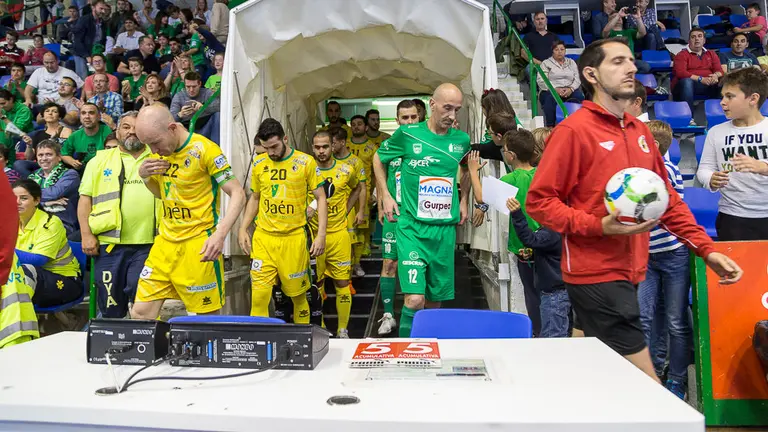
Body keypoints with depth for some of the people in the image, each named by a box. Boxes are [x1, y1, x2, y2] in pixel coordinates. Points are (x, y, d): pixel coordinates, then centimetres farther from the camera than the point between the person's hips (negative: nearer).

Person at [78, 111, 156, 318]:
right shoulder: (100, 160, 12)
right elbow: (85, 198, 9)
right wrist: (86, 235, -1)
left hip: (147, 245, -1)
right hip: (109, 244, 2)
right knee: (110, 307, 10)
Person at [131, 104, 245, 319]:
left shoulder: (204, 150, -14)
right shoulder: (160, 150, 7)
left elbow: (237, 194, -14)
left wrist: (220, 234, -27)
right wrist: (144, 176, 0)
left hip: (197, 243, -6)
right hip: (165, 241, 7)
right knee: (140, 313, 6)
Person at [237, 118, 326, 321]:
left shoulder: (306, 162, -4)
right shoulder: (259, 163, 6)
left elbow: (321, 198, -1)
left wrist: (321, 234, -8)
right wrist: (243, 228, 6)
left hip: (294, 238, -2)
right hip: (263, 238, 2)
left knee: (297, 293, 9)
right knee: (259, 293, -4)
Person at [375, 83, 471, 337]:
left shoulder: (462, 140, 5)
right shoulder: (408, 134, -5)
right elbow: (378, 158, 11)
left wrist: (464, 201, 17)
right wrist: (386, 196, 5)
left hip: (445, 229, 4)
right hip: (412, 226, -4)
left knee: (436, 299, 12)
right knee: (415, 299, -15)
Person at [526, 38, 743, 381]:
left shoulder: (640, 131, 13)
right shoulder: (574, 130, -10)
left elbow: (666, 198, 18)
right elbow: (539, 201, -13)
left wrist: (706, 250, 11)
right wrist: (599, 226, -24)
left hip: (630, 272, 8)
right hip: (597, 276, -8)